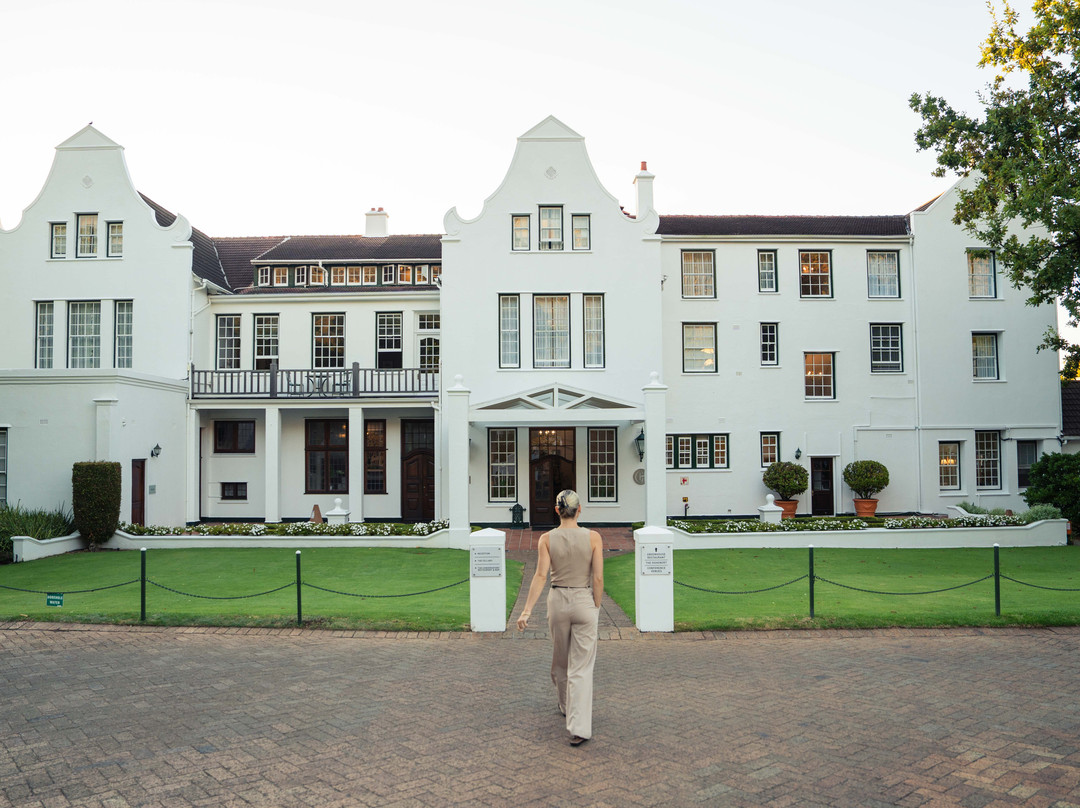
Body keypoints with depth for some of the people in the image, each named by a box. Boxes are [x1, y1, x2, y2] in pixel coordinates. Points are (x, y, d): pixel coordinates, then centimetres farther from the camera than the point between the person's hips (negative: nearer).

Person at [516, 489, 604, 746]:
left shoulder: (547, 539, -7)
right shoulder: (593, 537, -8)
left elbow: (541, 575, -13)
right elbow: (598, 578, -9)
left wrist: (527, 610, -12)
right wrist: (596, 607, 4)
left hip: (557, 601, 2)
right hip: (584, 602, -1)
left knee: (560, 660, 23)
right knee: (581, 667, 3)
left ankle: (567, 706, 44)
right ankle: (579, 729, -4)